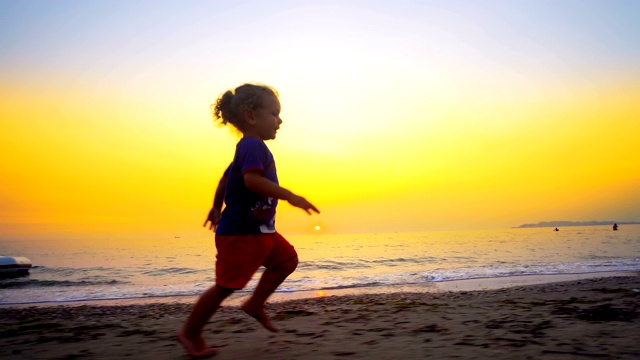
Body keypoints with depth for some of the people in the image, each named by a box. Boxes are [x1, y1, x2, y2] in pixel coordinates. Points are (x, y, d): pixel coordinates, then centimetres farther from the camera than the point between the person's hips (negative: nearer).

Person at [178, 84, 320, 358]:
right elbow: (252, 179, -34)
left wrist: (217, 208, 36)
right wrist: (289, 196, -34)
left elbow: (226, 178, 26)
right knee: (226, 285, -3)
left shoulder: (249, 148, 16)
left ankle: (255, 304, 15)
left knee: (287, 259, 8)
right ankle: (190, 332, 10)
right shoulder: (252, 145, -17)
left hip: (259, 230, 10)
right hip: (240, 231, -10)